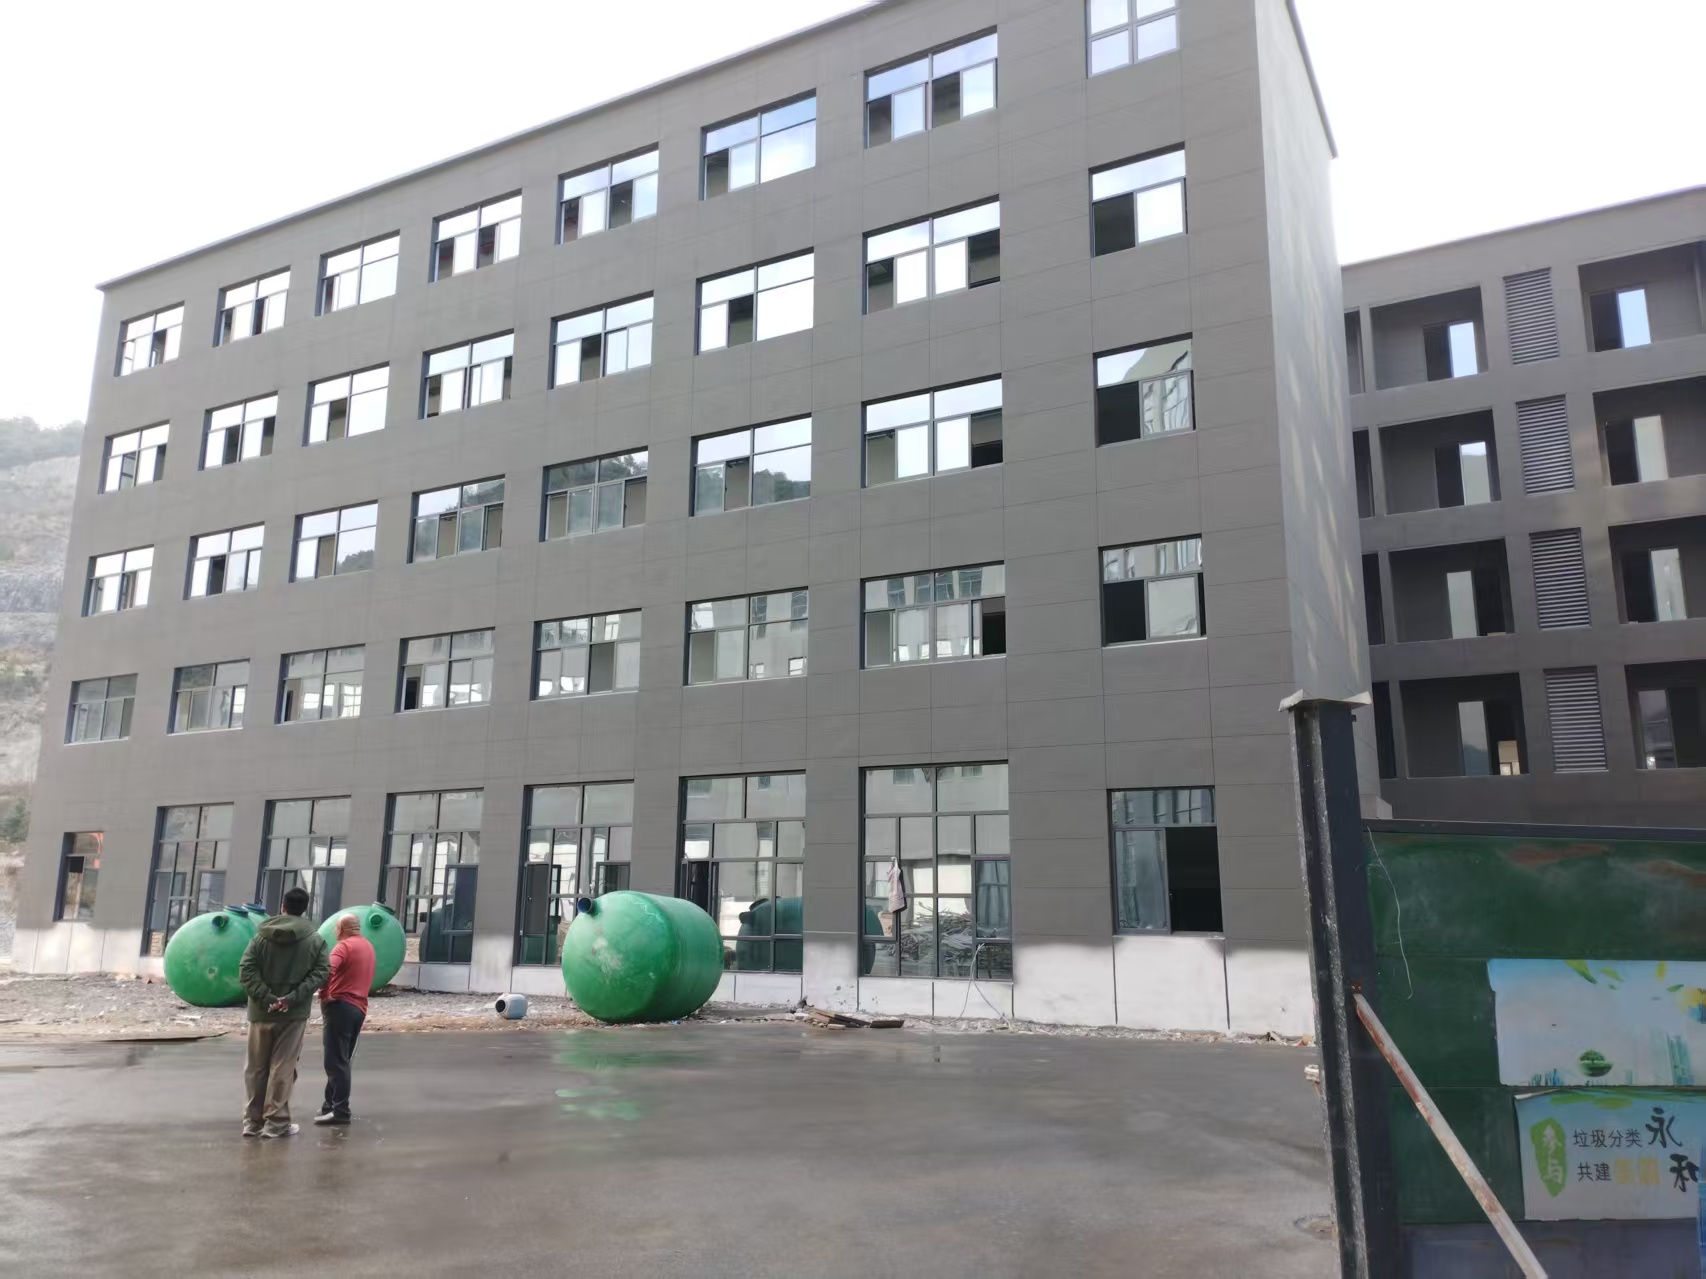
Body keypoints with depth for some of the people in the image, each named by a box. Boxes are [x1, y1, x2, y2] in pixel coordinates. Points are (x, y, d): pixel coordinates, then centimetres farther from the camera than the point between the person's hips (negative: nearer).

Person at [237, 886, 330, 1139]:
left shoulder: (262, 935, 5)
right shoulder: (315, 939, 1)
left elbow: (246, 969, -5)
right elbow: (321, 972, -9)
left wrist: (265, 998, -10)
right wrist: (293, 997, -14)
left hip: (261, 1011, 2)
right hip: (294, 1013, -2)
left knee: (256, 1068, 12)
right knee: (282, 1068, 1)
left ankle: (253, 1120, 17)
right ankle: (276, 1122, 1)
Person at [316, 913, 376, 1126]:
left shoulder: (344, 946, -12)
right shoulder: (368, 946, 16)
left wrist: (324, 995, -15)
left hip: (340, 1006, -9)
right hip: (359, 1007, 9)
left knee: (336, 1061, -7)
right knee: (342, 1060, 15)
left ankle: (340, 1110, -8)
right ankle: (332, 1104, 21)